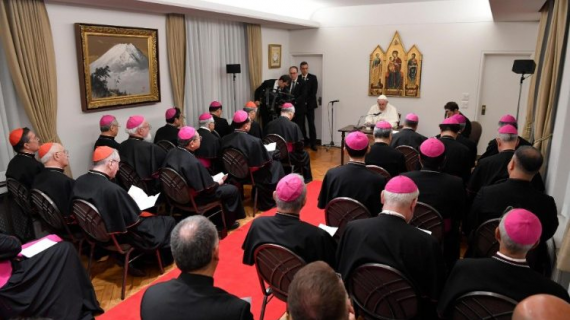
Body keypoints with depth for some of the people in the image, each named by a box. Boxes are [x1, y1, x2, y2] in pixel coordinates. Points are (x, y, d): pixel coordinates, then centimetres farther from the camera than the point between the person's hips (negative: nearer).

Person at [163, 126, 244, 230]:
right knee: (232, 190, 6)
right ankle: (227, 223, 22)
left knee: (221, 186, 27)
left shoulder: (172, 152, -8)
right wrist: (219, 182, -2)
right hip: (192, 198, -9)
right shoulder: (193, 162, -33)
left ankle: (218, 218, 35)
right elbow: (207, 189, -23)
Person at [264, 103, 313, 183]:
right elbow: (300, 144, -13)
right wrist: (298, 150, 9)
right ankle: (307, 180, 39)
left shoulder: (270, 124, -6)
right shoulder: (293, 126, -17)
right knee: (305, 155, 27)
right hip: (289, 157, -4)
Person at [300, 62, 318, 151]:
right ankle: (304, 141, 13)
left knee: (311, 124, -3)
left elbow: (314, 91, -5)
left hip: (309, 104, -2)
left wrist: (307, 101, -11)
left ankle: (313, 143, 1)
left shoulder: (313, 77, 2)